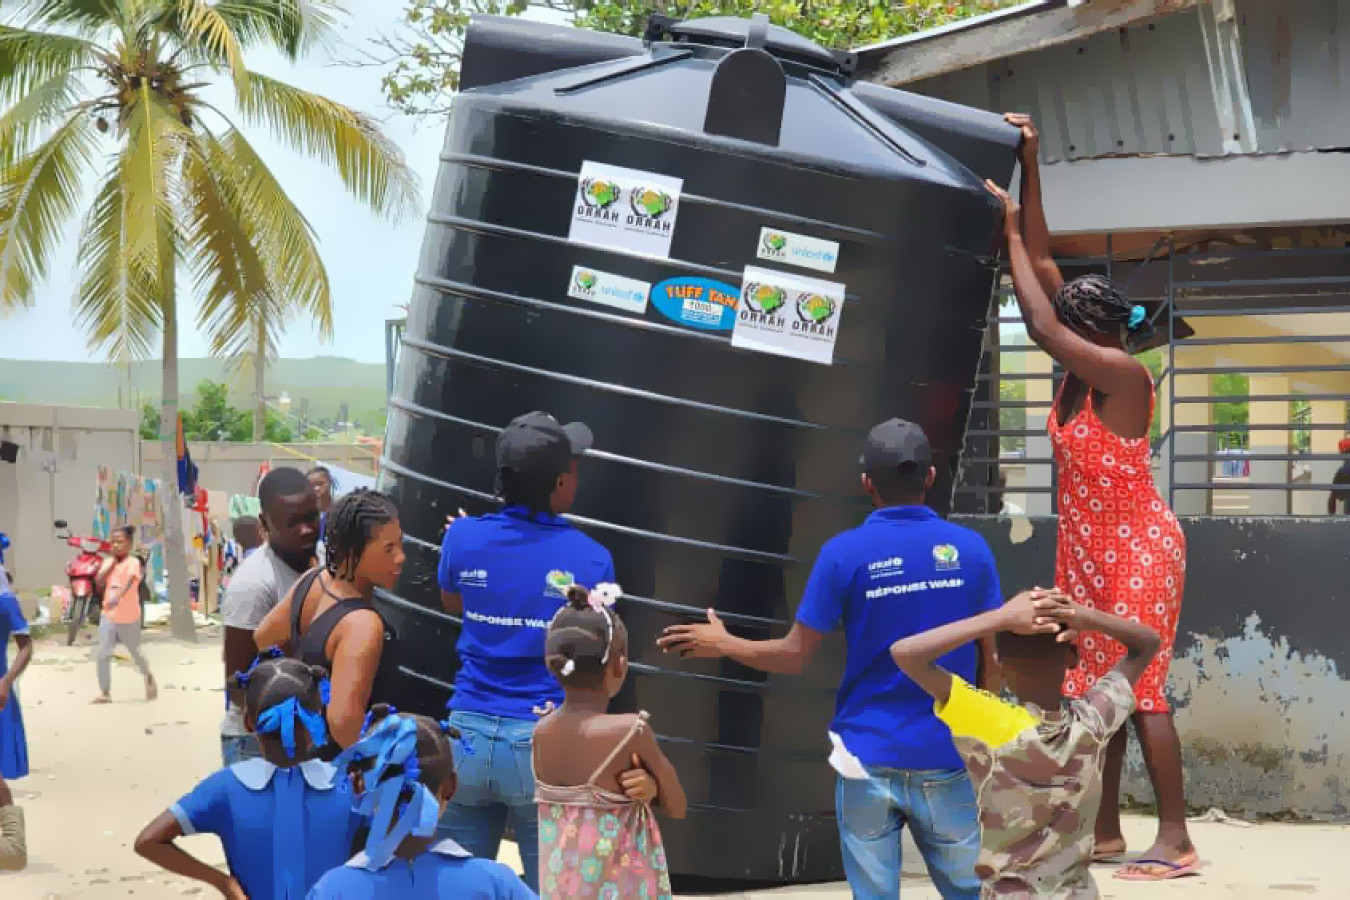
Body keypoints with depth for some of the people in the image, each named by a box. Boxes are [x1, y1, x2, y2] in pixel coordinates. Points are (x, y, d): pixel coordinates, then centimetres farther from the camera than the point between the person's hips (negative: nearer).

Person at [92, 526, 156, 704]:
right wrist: (112, 563, -9)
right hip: (108, 616, 4)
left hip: (129, 617, -4)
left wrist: (117, 597, -47)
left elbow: (129, 582, -29)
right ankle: (105, 693, -1)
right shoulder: (108, 563, 7)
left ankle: (148, 677, 41)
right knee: (103, 654, -6)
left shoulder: (133, 563, -11)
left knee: (135, 651, 14)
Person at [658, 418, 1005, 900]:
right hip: (947, 758, 1)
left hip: (870, 757, -1)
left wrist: (724, 644, 12)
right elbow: (992, 659, 3)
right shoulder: (970, 549, -2)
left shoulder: (844, 553, -7)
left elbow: (795, 655, -4)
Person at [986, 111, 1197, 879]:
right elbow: (1044, 263, 2)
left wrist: (1010, 230, -17)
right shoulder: (1079, 371, 1)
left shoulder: (1124, 376, -20)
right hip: (1090, 550, 8)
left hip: (1140, 550, -8)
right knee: (1099, 686, 9)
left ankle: (1176, 839, -5)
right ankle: (1107, 831, 15)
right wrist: (1030, 168, -3)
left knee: (1140, 686, -9)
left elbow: (1041, 324, -26)